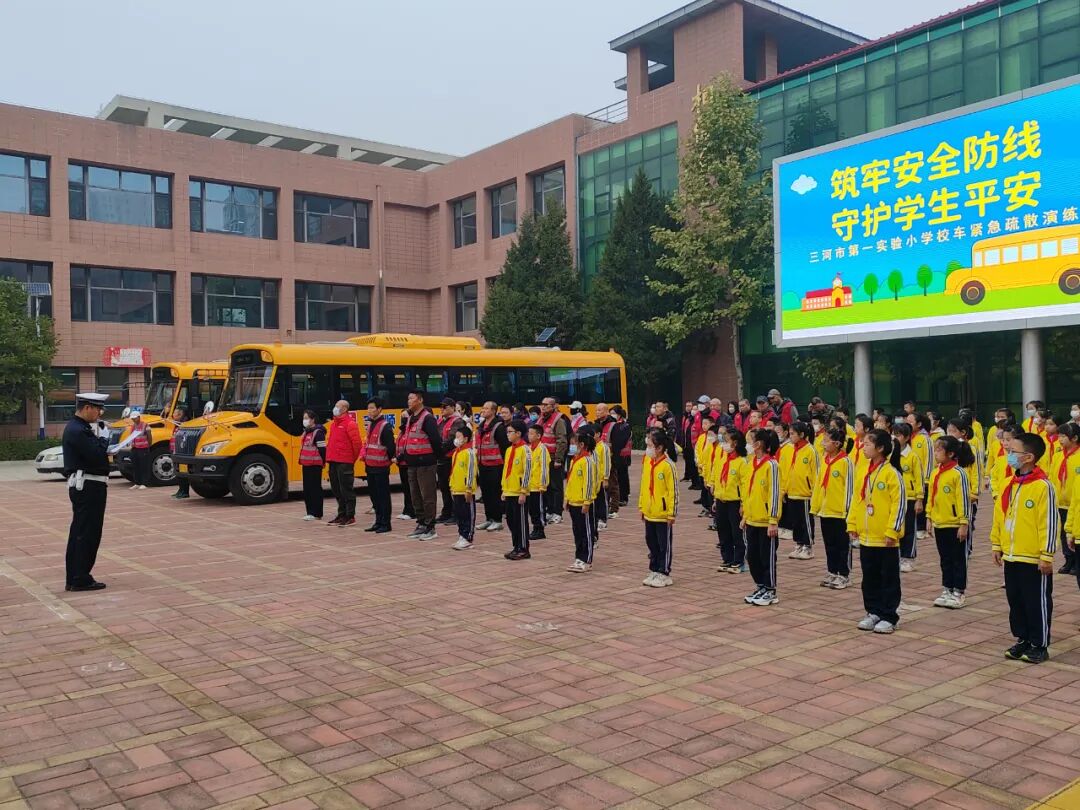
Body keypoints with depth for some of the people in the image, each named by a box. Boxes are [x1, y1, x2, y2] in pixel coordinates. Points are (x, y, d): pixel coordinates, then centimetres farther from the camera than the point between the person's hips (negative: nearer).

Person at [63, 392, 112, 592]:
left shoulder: (79, 427, 14)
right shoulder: (77, 431, -18)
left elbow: (93, 453, 15)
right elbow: (96, 455, -23)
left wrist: (104, 446, -2)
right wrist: (103, 437, -9)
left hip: (84, 486, 11)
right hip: (88, 487, -11)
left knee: (79, 532, 14)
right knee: (88, 533, -4)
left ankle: (73, 578, 22)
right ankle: (81, 579, 2)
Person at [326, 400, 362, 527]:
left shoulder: (350, 424, -10)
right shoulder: (333, 423, 16)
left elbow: (357, 444, -14)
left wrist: (352, 459, -7)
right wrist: (329, 457, 13)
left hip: (344, 463, -9)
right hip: (333, 462, 9)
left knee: (346, 490, -4)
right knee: (336, 489, 13)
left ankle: (350, 516, 3)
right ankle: (341, 514, 23)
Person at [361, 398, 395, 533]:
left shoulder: (385, 426, -15)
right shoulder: (370, 424, 14)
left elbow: (391, 446, -17)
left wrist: (389, 458, -5)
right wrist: (363, 453, 10)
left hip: (381, 467, -9)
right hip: (370, 466, 9)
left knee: (383, 495, -3)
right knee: (374, 494, 14)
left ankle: (385, 523, 3)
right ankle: (378, 522, 23)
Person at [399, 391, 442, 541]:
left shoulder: (427, 418, -13)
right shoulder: (410, 419, 16)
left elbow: (436, 439, -18)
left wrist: (434, 456, -8)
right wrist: (402, 455, 13)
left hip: (425, 463, -9)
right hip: (412, 463, 9)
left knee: (427, 496, -4)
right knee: (415, 496, 13)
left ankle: (430, 528, 1)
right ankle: (421, 524, 22)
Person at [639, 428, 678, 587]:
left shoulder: (668, 465, -16)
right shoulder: (647, 462, 4)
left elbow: (673, 491, -14)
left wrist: (672, 513, -14)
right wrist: (641, 506, 14)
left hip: (663, 514, -7)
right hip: (649, 513, 7)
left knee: (664, 545, 5)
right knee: (651, 543, 16)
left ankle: (664, 574, 15)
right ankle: (654, 571, 28)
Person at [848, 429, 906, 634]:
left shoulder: (891, 473, -14)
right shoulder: (864, 472, 8)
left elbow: (899, 504, -15)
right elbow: (856, 500, 13)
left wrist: (892, 531, -17)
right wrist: (852, 524, 9)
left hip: (885, 539, -7)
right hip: (866, 537, 7)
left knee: (889, 579, 5)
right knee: (870, 578, 15)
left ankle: (888, 617, 13)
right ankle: (873, 612, 26)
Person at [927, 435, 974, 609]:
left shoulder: (958, 473, -15)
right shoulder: (935, 473, 6)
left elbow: (964, 499, -15)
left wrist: (964, 523, -15)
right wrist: (929, 517, 12)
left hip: (956, 525, -7)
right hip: (939, 524, 7)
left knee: (958, 559, 6)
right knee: (945, 559, 15)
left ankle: (958, 593, 14)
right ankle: (947, 590, 25)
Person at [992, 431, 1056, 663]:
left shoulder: (1042, 486, -15)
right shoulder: (1010, 484, 7)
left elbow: (1049, 523, -15)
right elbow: (999, 516, 14)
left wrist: (1047, 555, -15)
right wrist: (997, 545, 14)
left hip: (1034, 560, -7)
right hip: (1011, 557, 7)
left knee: (1037, 603, 5)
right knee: (1015, 601, 15)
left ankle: (1039, 645, 16)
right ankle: (1023, 640, 28)